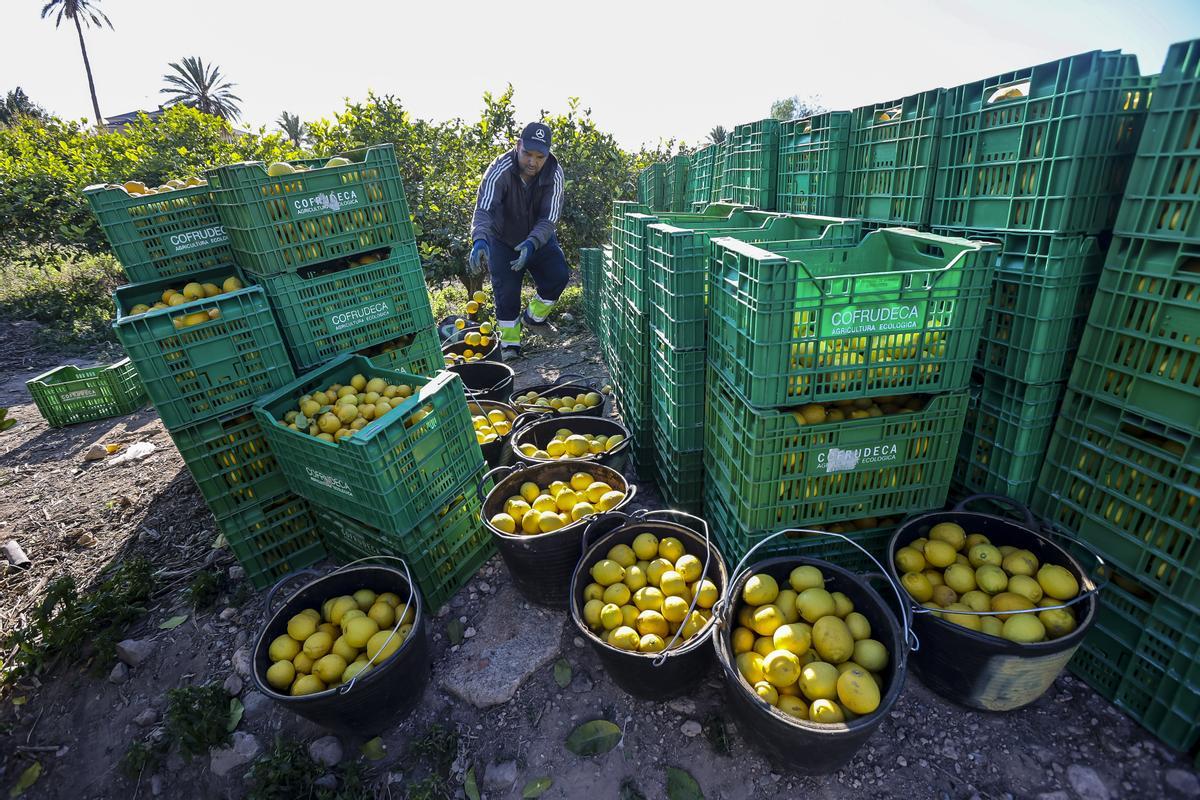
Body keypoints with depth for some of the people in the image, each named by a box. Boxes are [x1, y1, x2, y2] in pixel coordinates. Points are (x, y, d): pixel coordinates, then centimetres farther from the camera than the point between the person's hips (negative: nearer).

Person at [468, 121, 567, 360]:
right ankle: (509, 341, 6)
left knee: (558, 276, -15)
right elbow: (483, 209, -37)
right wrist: (480, 240, -58)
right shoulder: (500, 170, -27)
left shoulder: (554, 174, -20)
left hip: (539, 239, 2)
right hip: (503, 240, -2)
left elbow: (549, 219, -25)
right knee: (506, 289, -12)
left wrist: (531, 244, -44)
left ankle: (533, 317, 11)